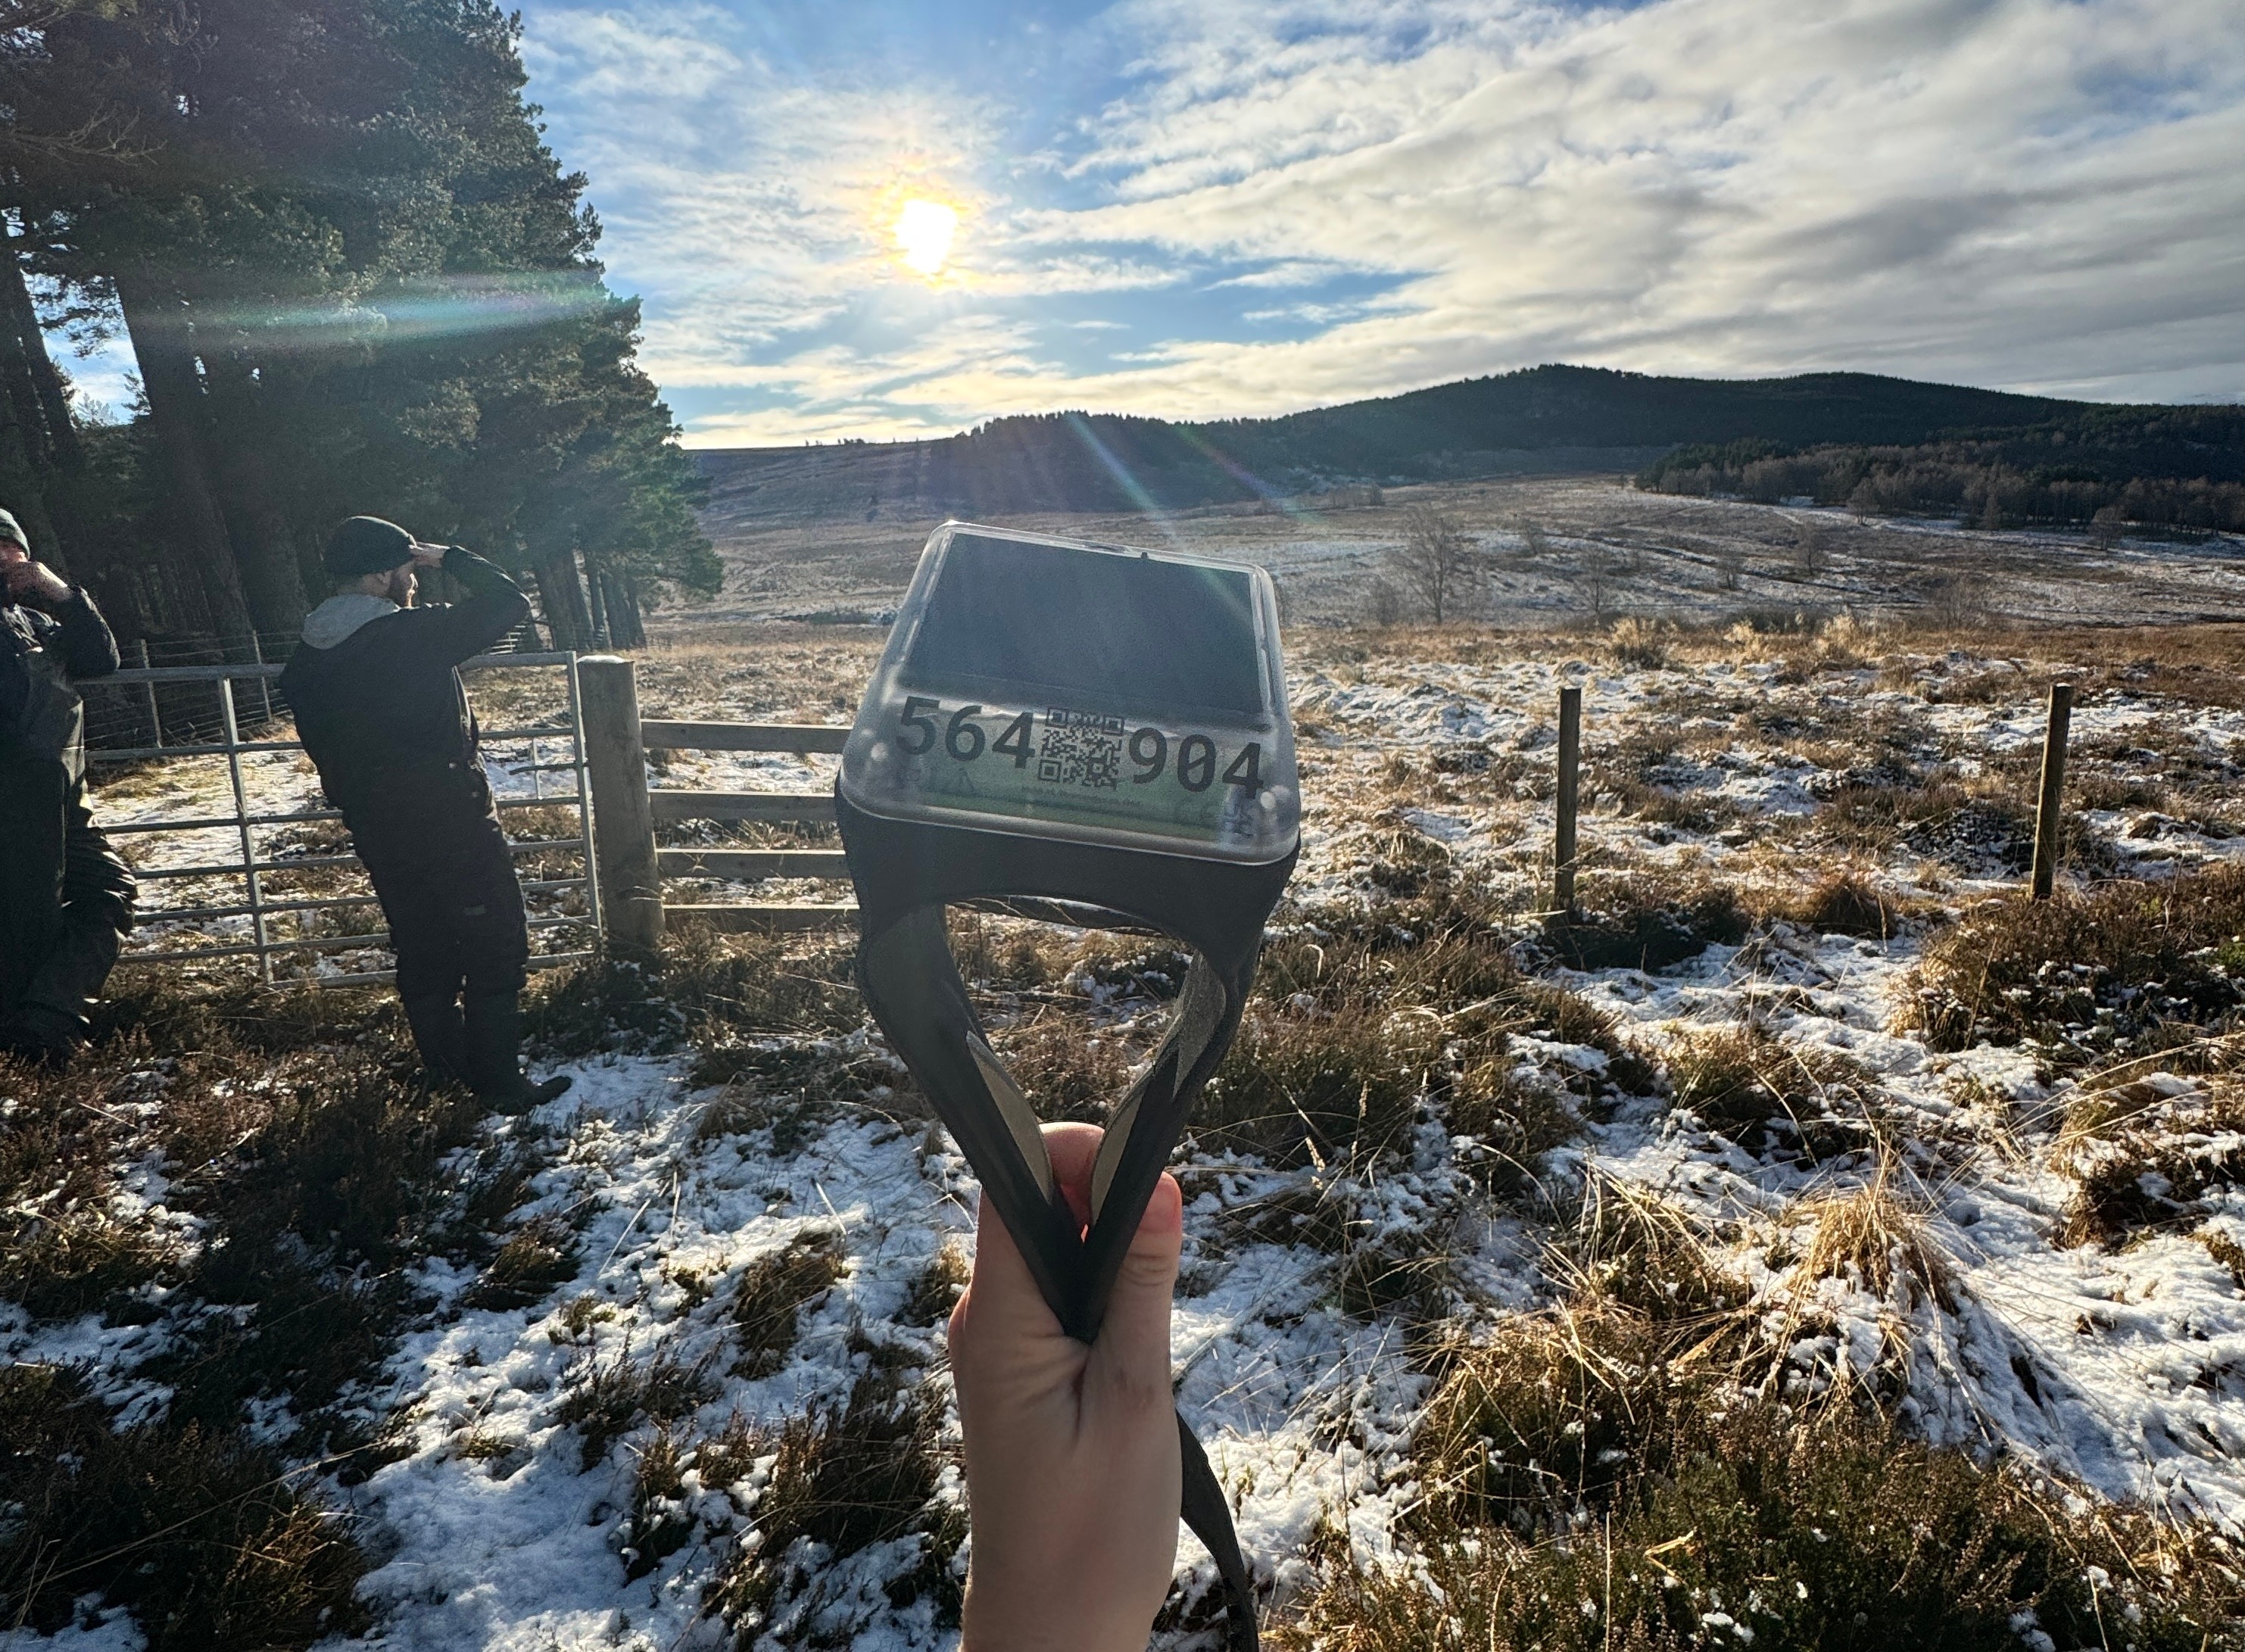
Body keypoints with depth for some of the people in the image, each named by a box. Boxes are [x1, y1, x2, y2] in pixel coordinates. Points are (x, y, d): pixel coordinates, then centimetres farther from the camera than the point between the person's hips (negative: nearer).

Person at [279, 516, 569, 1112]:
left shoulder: (306, 663, 3)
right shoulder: (415, 634, -19)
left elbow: (324, 749, 12)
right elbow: (509, 604, -14)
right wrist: (453, 558, -1)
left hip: (378, 833, 7)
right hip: (454, 824, -7)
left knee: (422, 949, 20)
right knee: (495, 950, 3)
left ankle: (444, 1062, 34)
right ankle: (500, 1081, 7)